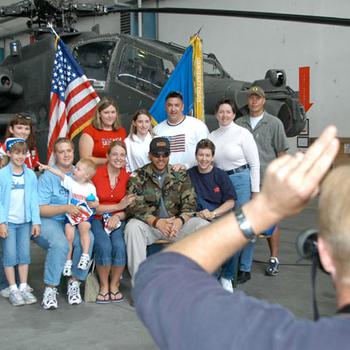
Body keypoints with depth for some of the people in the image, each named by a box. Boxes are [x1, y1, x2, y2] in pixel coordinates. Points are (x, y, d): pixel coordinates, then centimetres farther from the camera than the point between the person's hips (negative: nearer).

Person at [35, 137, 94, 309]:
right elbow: (41, 209, -8)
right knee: (60, 244, -34)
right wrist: (66, 208, -20)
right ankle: (50, 289, -19)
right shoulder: (47, 176, -2)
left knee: (88, 238, -27)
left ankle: (74, 282, -12)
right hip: (49, 221, -4)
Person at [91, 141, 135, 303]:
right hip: (97, 220, -2)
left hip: (118, 220, 2)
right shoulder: (96, 174, -4)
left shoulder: (128, 177, 4)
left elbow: (130, 208, 5)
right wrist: (118, 206, -11)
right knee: (104, 246, -29)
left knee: (120, 246, -27)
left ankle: (114, 285, -5)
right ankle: (104, 286, -7)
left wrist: (117, 216, -15)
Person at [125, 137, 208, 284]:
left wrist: (180, 220, -22)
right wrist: (157, 222, -25)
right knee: (132, 227, -33)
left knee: (204, 226, -22)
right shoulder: (138, 177, 1)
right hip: (149, 223, -2)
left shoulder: (180, 175, 8)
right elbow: (133, 206, -11)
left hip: (176, 223, 2)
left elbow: (190, 203, 0)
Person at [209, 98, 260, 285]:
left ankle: (244, 269, 11)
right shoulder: (212, 136, 9)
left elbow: (254, 164, -5)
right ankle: (227, 269, 22)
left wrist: (255, 191, -7)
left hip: (241, 180, -5)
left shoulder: (242, 133, -6)